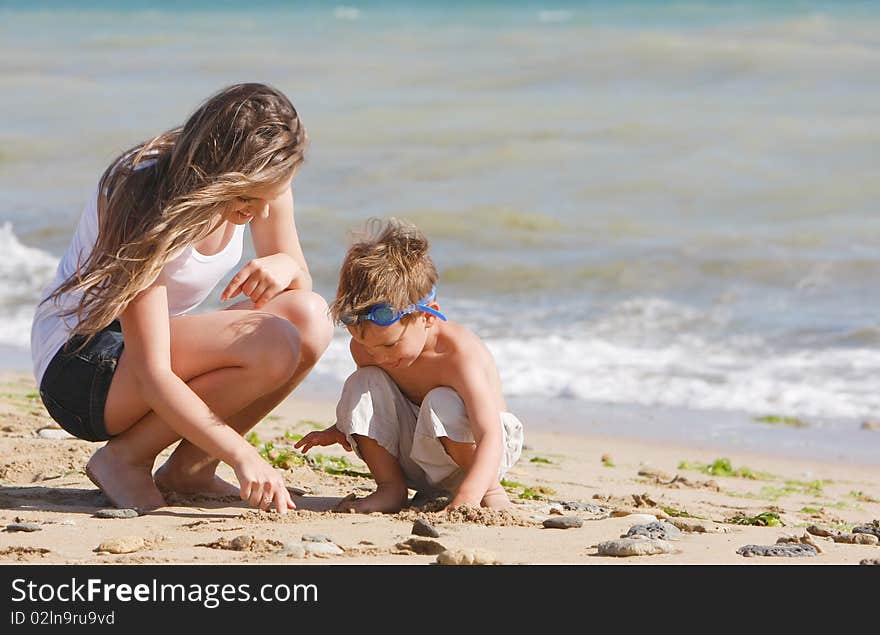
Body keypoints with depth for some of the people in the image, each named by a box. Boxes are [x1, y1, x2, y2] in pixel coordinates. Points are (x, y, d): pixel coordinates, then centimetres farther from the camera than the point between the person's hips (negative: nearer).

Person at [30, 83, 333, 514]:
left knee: (311, 318, -16)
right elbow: (151, 375, -31)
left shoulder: (259, 185, -8)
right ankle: (124, 458, -11)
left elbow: (299, 280, 5)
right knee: (270, 345, -29)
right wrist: (242, 455, -41)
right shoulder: (146, 197, -28)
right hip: (80, 363, -8)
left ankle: (189, 468, -4)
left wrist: (284, 266, -22)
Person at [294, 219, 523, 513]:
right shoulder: (364, 349, -12)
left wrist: (466, 498, -55)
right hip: (412, 461, 5)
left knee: (442, 403, -35)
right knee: (361, 384, -17)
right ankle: (391, 488, -8)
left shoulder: (460, 353, -31)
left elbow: (491, 436, -41)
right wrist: (338, 430, -6)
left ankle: (491, 489, -13)